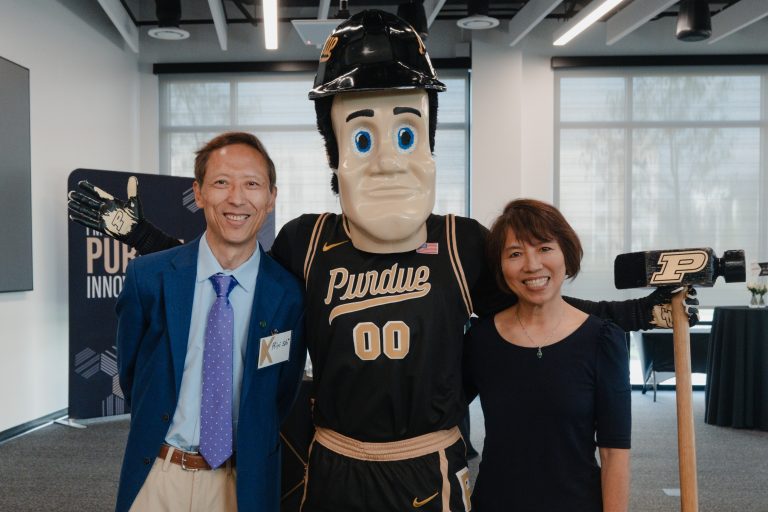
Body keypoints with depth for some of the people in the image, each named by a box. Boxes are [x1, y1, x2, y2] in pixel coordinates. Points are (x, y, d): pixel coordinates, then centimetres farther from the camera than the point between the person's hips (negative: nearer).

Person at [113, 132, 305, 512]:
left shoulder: (289, 295, -13)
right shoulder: (147, 278, -11)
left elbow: (283, 393, 0)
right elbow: (129, 370, 3)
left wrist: (251, 457, 3)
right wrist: (156, 433, 8)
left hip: (243, 481, 0)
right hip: (156, 476, 1)